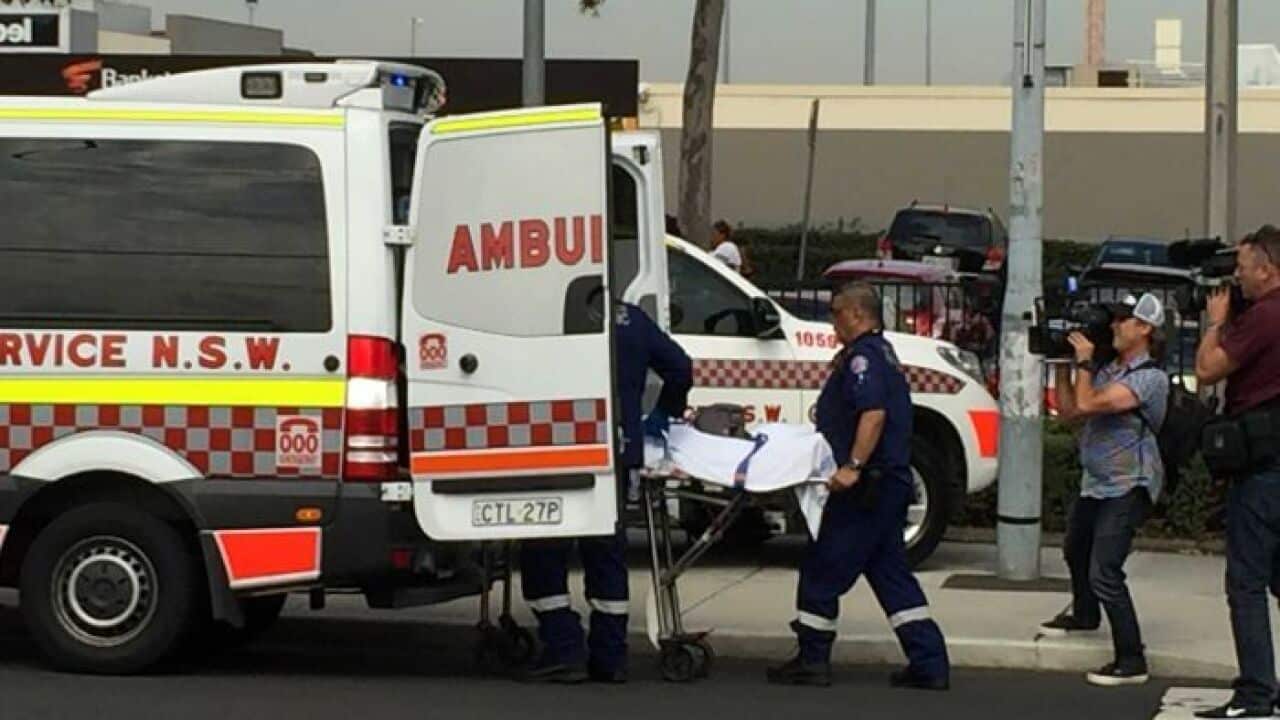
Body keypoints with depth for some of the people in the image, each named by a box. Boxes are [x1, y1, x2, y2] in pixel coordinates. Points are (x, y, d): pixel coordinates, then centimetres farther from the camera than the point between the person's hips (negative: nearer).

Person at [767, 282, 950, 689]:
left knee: (822, 571, -1)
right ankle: (930, 665, 7)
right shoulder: (883, 354, 19)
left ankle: (812, 661, 5)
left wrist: (853, 466, -32)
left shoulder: (863, 357, -14)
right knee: (890, 572, 11)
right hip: (890, 482, 10)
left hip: (866, 486, -10)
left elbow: (874, 413, -27)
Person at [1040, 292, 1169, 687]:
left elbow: (1087, 404, -27)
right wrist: (1063, 366, 8)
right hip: (1095, 482, 10)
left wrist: (1084, 362, -14)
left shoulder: (1150, 378, -18)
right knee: (1076, 552, 29)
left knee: (1104, 573, -17)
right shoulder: (1108, 371, 9)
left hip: (1126, 488, -9)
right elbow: (1069, 411, 12)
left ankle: (1131, 661, -13)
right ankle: (1084, 614, 56)